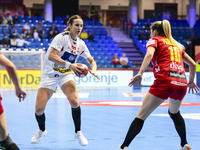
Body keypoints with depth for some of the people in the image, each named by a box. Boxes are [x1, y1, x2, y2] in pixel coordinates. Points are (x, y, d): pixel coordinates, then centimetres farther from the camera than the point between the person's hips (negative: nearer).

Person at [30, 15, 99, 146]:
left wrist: (93, 70, -12)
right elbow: (51, 56, -26)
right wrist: (69, 65, -34)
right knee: (39, 109, -12)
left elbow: (92, 61, 10)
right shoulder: (62, 37, -15)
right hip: (50, 74, -3)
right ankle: (42, 130, 21)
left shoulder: (81, 44, 2)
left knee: (74, 102, -25)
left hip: (66, 75, 3)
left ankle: (78, 132, -3)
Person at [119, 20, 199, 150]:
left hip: (164, 81, -6)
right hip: (181, 83, 6)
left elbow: (149, 54, -11)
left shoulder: (155, 40, 12)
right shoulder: (177, 44, 27)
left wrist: (140, 73, -22)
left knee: (141, 116, -2)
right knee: (174, 113, 33)